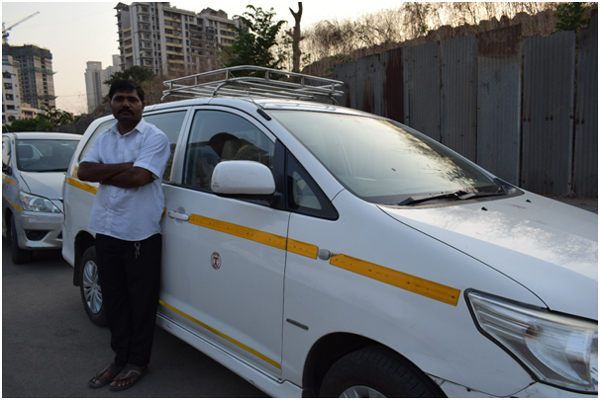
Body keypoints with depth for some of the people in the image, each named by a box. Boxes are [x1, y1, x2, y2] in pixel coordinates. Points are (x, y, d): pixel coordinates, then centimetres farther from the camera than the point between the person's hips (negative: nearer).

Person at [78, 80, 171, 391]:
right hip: (106, 231, 7)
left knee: (141, 300, 5)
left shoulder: (154, 138, -6)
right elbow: (84, 171, 0)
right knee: (113, 299, 15)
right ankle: (120, 358, 30)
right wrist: (125, 167, -13)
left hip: (140, 234, -6)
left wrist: (104, 175, -5)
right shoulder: (104, 138, 14)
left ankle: (137, 362, 22)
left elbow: (139, 177, -21)